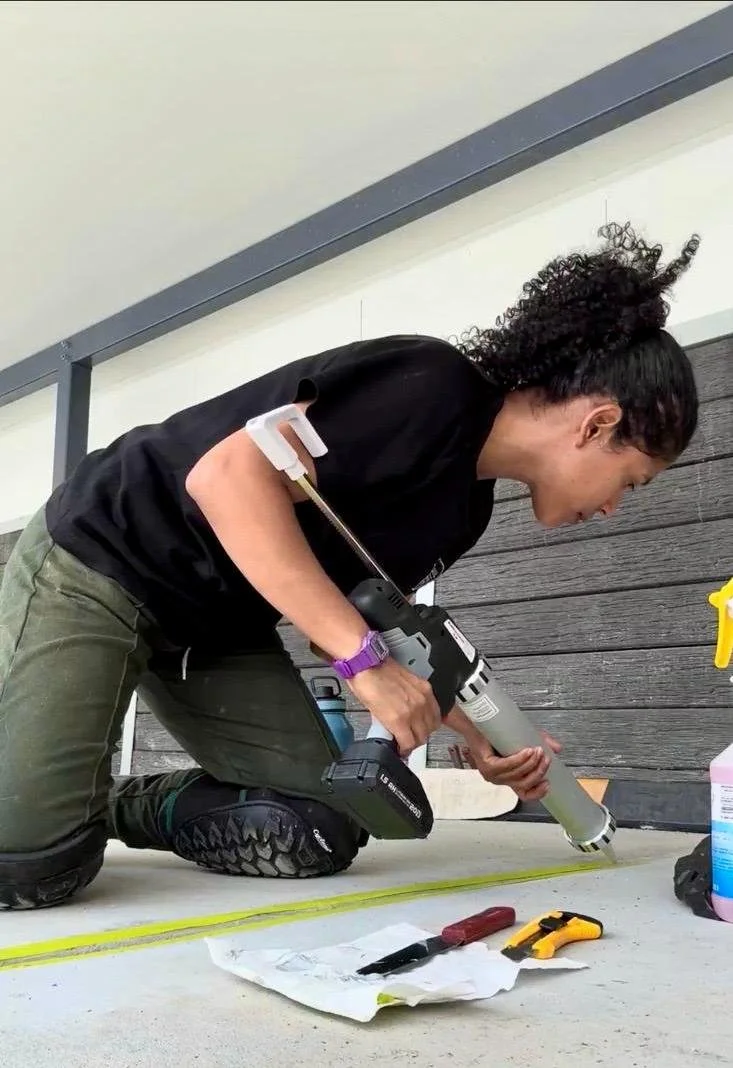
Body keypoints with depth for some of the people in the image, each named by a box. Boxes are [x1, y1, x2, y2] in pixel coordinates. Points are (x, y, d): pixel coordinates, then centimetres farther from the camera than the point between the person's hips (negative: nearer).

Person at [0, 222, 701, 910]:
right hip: (97, 562, -8)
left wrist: (477, 738, 3)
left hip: (219, 625, 8)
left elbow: (358, 621, 9)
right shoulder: (433, 388, -23)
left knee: (316, 835, -5)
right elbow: (227, 477, -32)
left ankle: (113, 806, 15)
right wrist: (367, 660, -32)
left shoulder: (465, 505, 5)